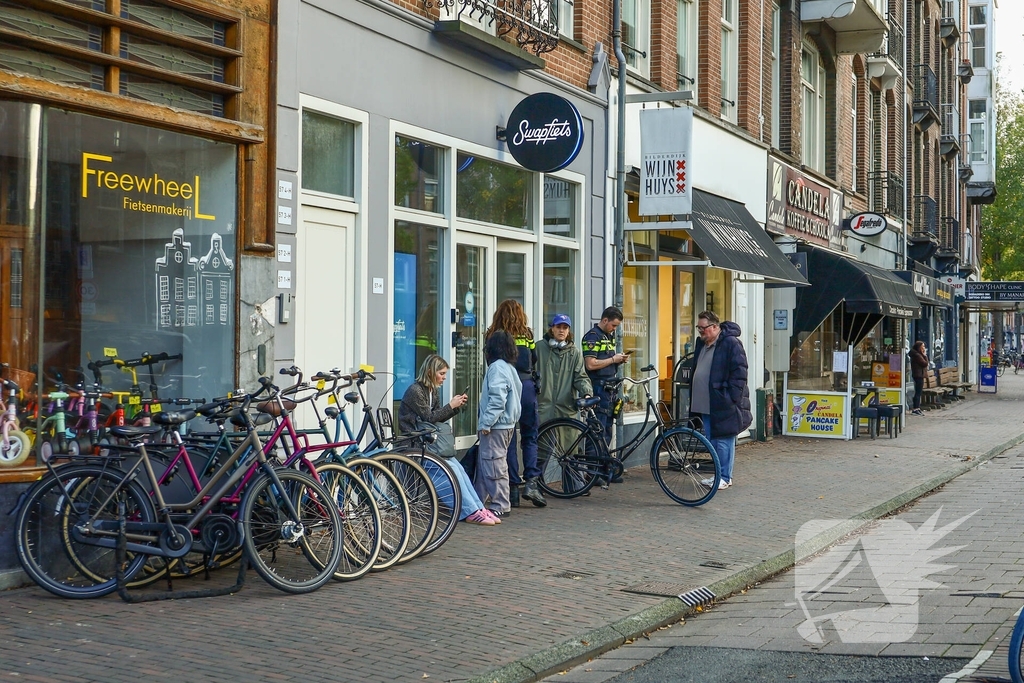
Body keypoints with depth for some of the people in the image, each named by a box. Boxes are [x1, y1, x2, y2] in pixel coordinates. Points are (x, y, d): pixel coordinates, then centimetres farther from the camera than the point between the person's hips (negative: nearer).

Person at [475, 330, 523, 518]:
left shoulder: (497, 367, -15)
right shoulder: (509, 367, 15)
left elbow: (497, 399, -23)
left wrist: (486, 423, -18)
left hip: (496, 426, -10)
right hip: (507, 423, 10)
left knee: (493, 466, -6)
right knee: (484, 463, 16)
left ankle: (500, 506, -2)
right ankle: (479, 500, 22)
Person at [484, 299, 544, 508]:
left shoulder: (492, 337, 2)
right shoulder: (528, 335, 3)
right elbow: (534, 364, 8)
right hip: (526, 387, 0)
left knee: (508, 439, 6)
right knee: (530, 436, 12)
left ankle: (513, 488, 6)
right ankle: (531, 481, -2)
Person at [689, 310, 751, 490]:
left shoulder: (731, 343, -10)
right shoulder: (702, 344, 16)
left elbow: (739, 373, -14)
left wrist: (732, 398, -18)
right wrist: (694, 398, 18)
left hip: (723, 403, -9)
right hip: (705, 404, 9)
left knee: (723, 442, -4)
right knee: (712, 441, 12)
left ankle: (725, 477, 3)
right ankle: (719, 474, 21)